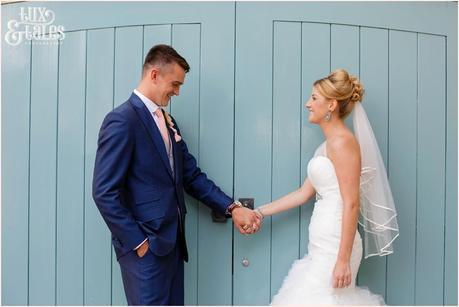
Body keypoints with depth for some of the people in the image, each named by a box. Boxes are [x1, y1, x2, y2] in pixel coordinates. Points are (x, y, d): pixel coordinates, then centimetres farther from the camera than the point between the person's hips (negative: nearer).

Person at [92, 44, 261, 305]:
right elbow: (105, 193, -17)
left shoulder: (168, 122, 12)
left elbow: (192, 175, 12)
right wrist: (138, 242, -14)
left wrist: (232, 208, 5)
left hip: (171, 243, 8)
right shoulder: (122, 121, -14)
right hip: (144, 247, -8)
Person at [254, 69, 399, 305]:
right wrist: (260, 212, 18)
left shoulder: (343, 141, -12)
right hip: (323, 245, 8)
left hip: (335, 246, -8)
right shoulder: (328, 145, 15)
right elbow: (304, 193, 16)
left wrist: (343, 259, -20)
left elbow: (351, 204, -18)